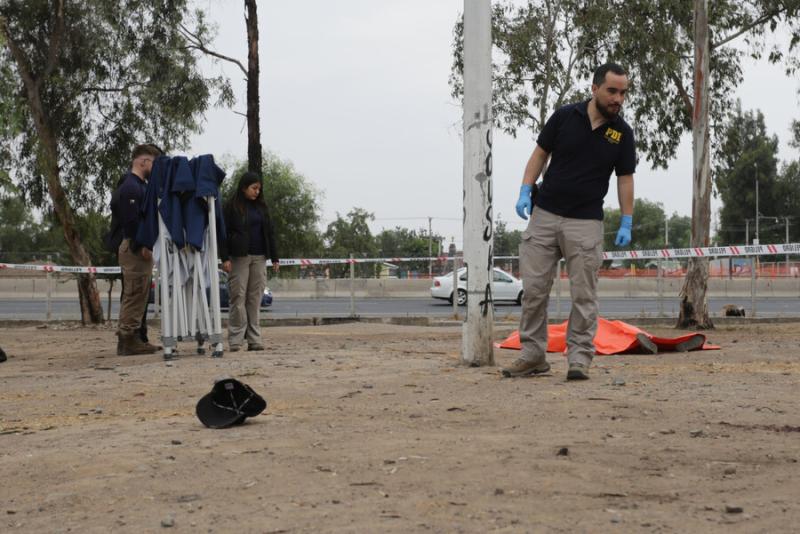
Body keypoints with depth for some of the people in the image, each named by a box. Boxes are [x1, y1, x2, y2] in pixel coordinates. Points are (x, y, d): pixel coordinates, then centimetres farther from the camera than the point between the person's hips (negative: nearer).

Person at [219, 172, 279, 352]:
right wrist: (225, 258, -14)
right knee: (238, 298, -4)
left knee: (255, 299, 2)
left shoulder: (261, 207, 14)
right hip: (239, 257, -4)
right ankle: (235, 340, -2)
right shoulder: (231, 207, 0)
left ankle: (254, 339, 4)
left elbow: (269, 232, 16)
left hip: (259, 258, 4)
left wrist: (274, 258, 12)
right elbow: (223, 233, -5)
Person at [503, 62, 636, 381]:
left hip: (586, 223, 0)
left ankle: (580, 358, 6)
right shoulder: (564, 116, -2)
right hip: (544, 215, 0)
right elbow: (540, 154, 5)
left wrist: (626, 223, -3)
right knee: (533, 289, 1)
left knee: (583, 295, -1)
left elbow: (625, 179, 4)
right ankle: (533, 355, 10)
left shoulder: (622, 132, 0)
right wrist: (525, 192, -7)